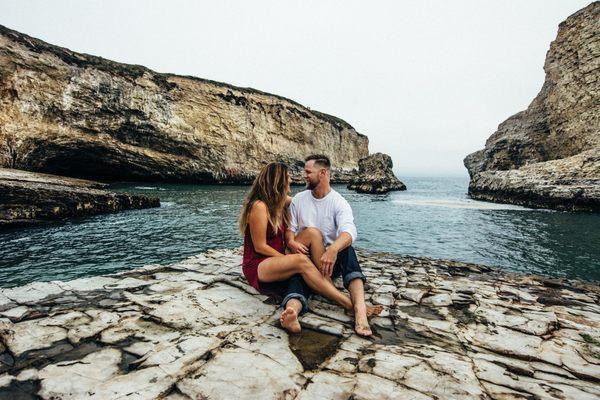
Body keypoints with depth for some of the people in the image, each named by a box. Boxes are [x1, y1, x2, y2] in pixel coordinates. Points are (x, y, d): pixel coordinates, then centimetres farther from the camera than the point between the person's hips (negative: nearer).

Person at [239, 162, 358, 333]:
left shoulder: (280, 203, 11)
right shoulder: (259, 206, -14)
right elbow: (260, 247, -15)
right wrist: (290, 259, -15)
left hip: (278, 260, 8)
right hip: (258, 266, -8)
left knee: (312, 233, -16)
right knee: (301, 260, -35)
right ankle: (350, 305, -35)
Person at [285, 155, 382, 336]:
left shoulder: (339, 202, -6)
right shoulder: (299, 199, 7)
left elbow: (349, 231, -25)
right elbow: (290, 228, 4)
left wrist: (333, 250, -47)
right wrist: (291, 242, -22)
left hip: (331, 259, -2)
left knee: (346, 249, -34)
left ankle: (360, 310, -52)